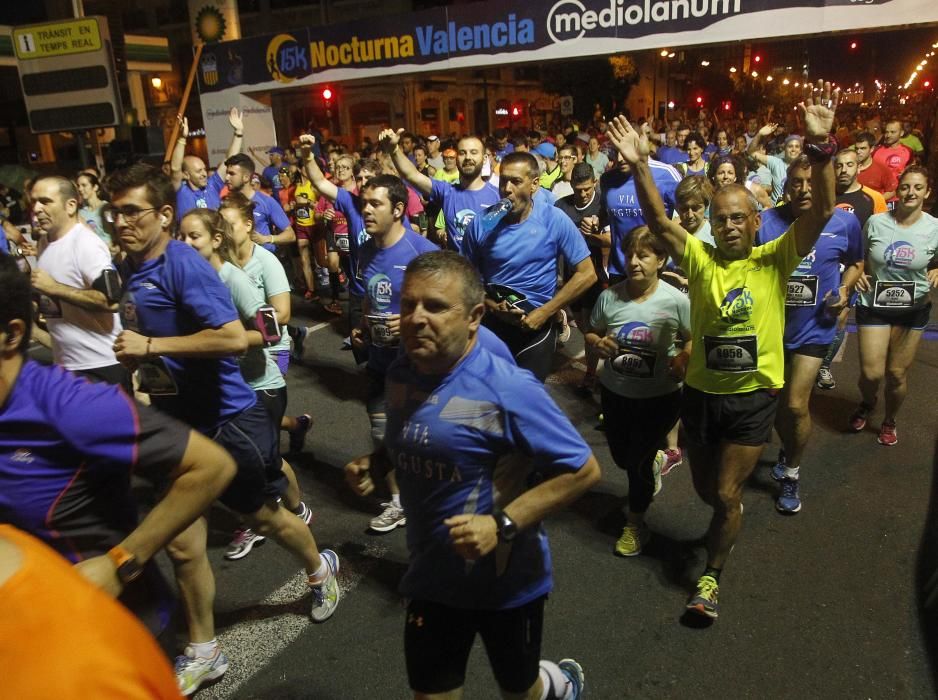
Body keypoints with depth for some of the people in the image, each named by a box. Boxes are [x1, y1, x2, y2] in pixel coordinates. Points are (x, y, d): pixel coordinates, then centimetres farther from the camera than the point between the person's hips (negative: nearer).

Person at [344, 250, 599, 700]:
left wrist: (502, 526, -29)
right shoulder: (400, 375, -7)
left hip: (507, 580, -5)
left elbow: (583, 470, -22)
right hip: (432, 577, 5)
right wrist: (374, 465, -8)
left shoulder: (508, 389, -27)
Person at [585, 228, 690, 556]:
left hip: (659, 396, -3)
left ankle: (635, 523, 34)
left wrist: (683, 358, -23)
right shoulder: (609, 296, -10)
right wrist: (598, 343, -19)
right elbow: (591, 332, 3)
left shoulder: (676, 301, -16)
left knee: (638, 461, 7)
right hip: (615, 392, 4)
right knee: (622, 457, 20)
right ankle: (654, 462, 58)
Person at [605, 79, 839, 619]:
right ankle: (728, 525, 56)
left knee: (726, 493, 3)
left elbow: (823, 211, -18)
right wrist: (640, 166, -29)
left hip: (754, 395, -2)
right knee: (705, 487, 20)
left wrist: (821, 146, -30)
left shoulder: (775, 261, -6)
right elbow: (658, 220, -15)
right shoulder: (700, 259, -4)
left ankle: (711, 576, 27)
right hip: (701, 392, 2)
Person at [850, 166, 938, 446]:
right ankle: (867, 403, 31)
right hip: (873, 305, 0)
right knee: (871, 373, -6)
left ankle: (889, 421, 35)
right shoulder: (876, 222, -6)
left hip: (913, 309, 1)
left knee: (897, 373, 7)